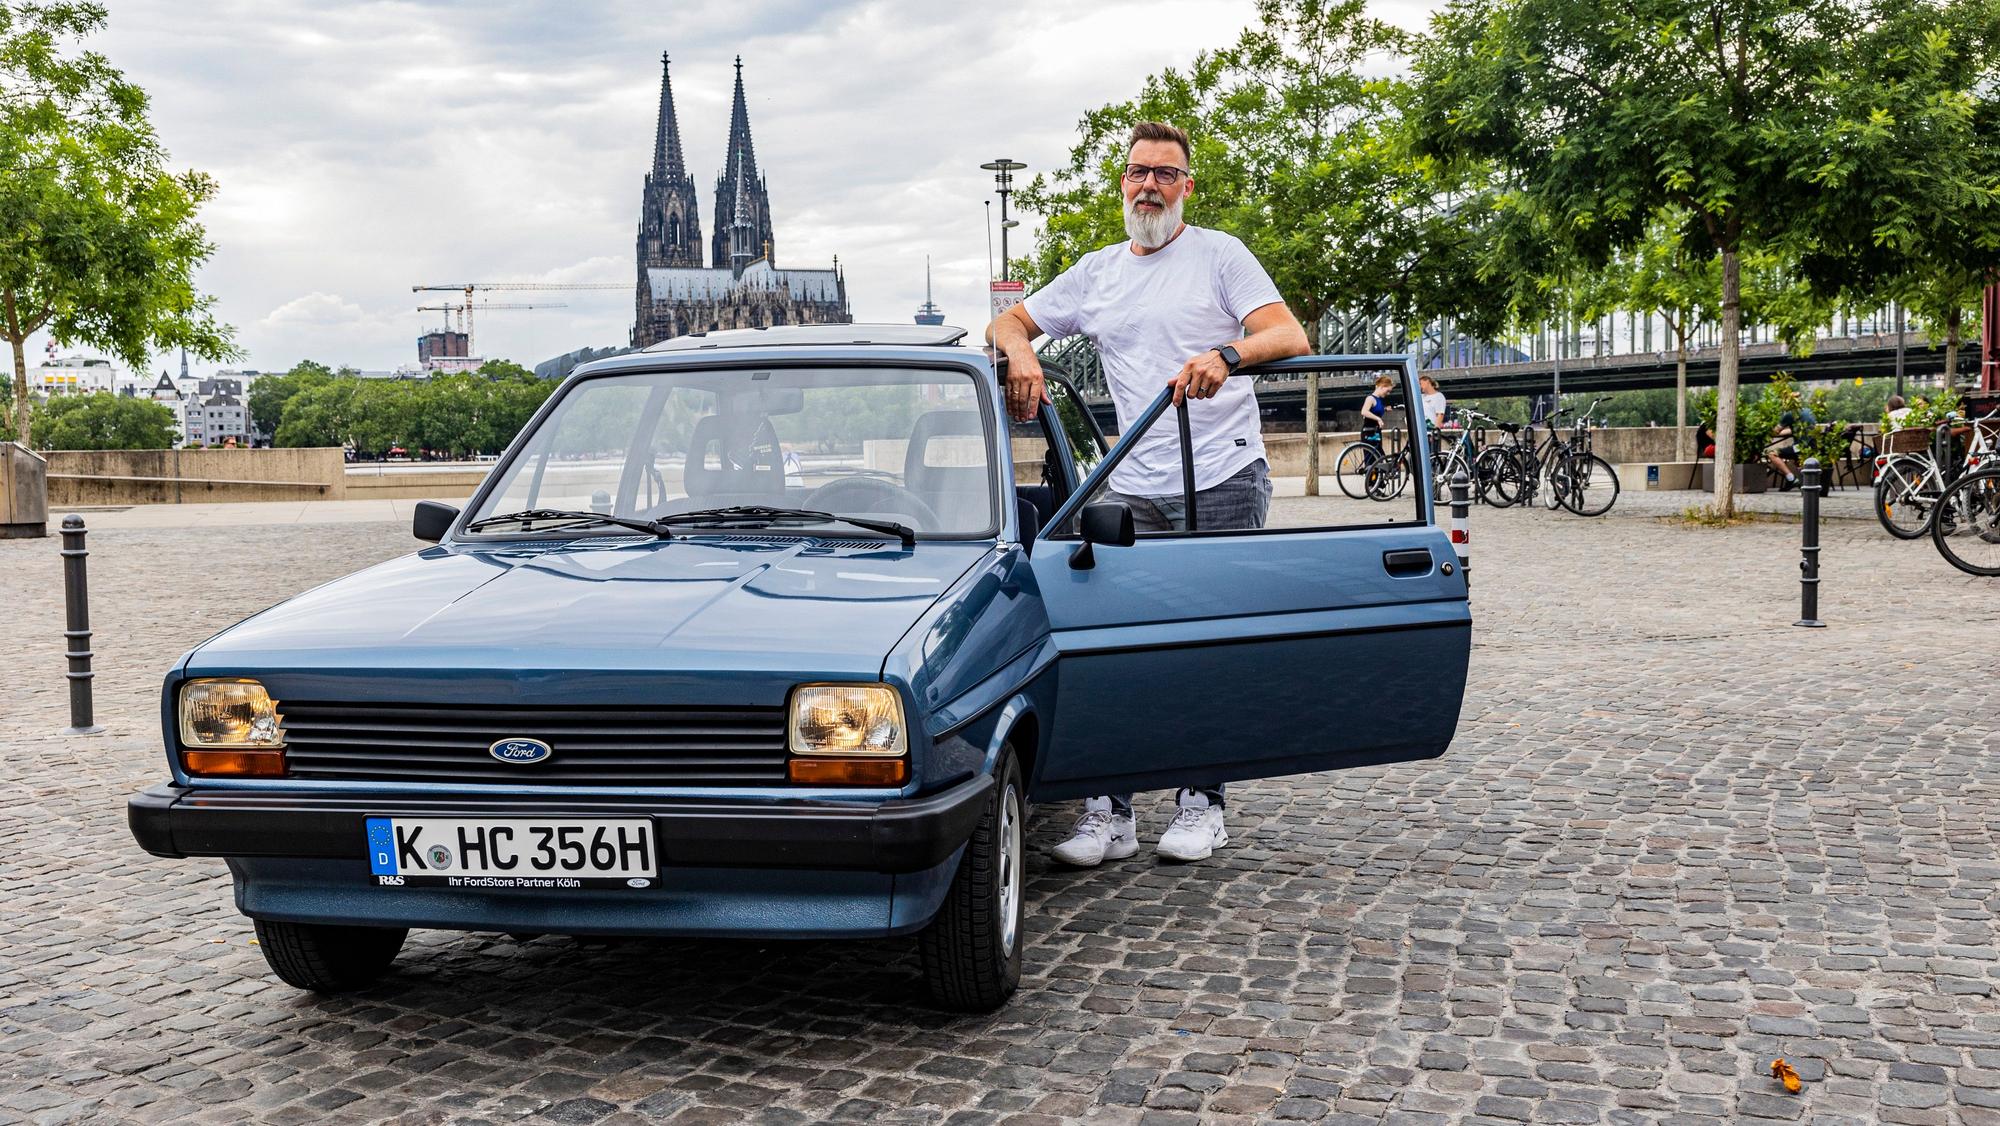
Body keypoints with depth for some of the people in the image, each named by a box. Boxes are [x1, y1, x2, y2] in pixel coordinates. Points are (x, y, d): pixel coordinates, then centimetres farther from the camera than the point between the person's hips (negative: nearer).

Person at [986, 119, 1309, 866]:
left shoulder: (1219, 255, 4)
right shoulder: (1098, 272, 18)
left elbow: (1290, 337, -8)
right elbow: (1009, 322, 24)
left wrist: (1227, 354, -28)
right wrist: (1021, 355, 0)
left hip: (1224, 480, -4)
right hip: (1133, 489, 4)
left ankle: (1202, 803, 11)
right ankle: (1109, 811, -1)